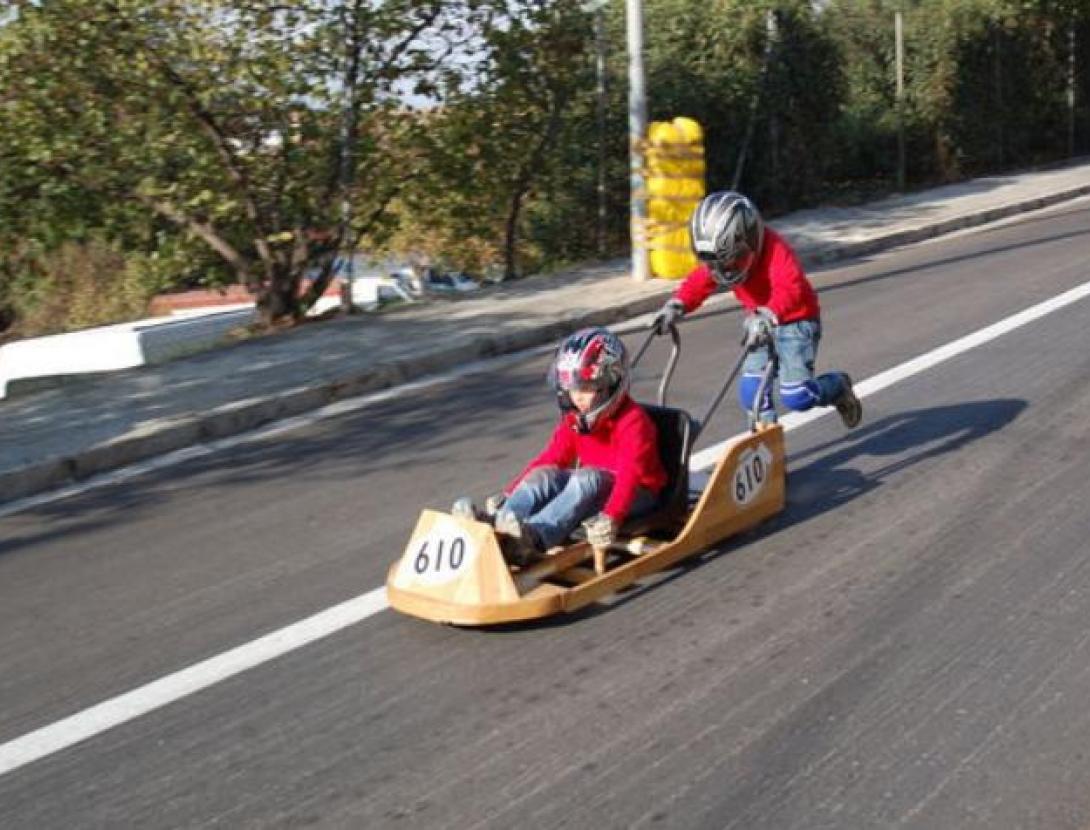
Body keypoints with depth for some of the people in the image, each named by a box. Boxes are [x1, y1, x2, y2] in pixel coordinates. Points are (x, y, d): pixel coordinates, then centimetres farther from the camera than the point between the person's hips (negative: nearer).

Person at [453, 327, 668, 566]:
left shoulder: (633, 420, -17)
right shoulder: (574, 420, 7)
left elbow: (630, 473, -31)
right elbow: (550, 458, 5)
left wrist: (611, 517, -47)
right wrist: (507, 494, -7)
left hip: (637, 494, -7)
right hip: (590, 490, 7)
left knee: (587, 478, -36)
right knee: (544, 475, -18)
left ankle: (535, 537, -57)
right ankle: (496, 523, -43)